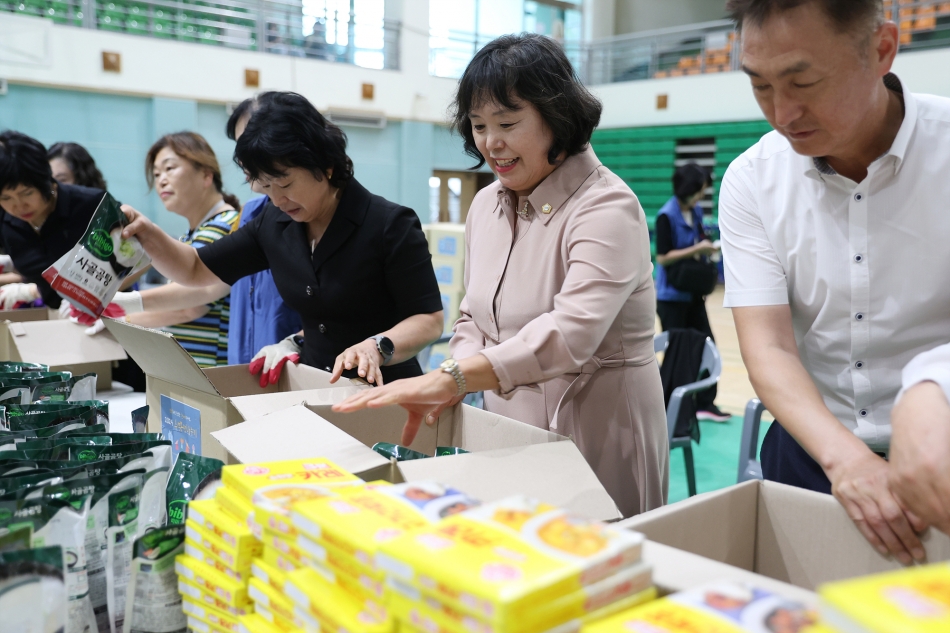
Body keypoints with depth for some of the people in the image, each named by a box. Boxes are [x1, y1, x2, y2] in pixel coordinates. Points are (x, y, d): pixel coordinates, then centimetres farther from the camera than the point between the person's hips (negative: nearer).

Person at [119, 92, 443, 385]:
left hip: (384, 390, -7)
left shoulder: (390, 225, -10)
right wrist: (146, 234, -7)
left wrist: (376, 348, -30)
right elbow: (196, 270, 12)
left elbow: (429, 320, -12)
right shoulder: (273, 225, 6)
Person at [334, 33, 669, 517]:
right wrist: (455, 381, -6)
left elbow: (571, 332, -31)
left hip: (598, 435, -6)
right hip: (509, 428, 6)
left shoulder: (607, 207, -17)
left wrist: (449, 378, -39)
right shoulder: (486, 206, 7)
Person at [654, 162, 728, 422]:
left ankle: (705, 403, 12)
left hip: (694, 292, 7)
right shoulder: (666, 215, -14)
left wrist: (707, 246, 4)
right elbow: (662, 257, -18)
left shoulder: (696, 212, 7)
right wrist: (696, 249, -20)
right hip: (672, 296, -7)